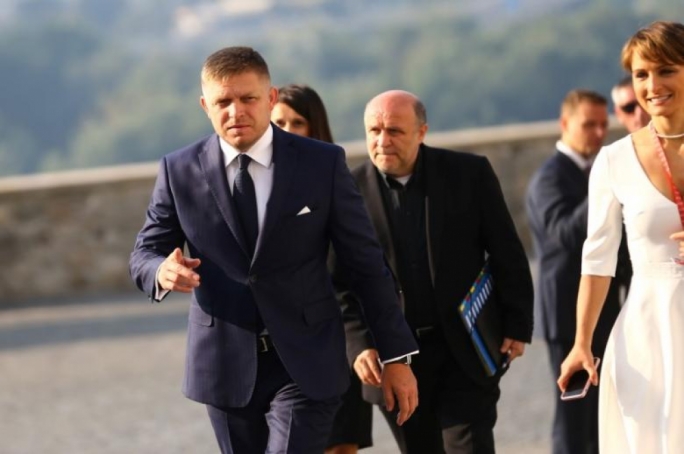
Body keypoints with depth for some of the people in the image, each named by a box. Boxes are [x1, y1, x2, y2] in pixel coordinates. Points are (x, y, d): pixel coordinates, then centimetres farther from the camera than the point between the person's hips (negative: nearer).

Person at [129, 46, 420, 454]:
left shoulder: (323, 164, -4)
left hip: (305, 364, -2)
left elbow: (367, 262, 0)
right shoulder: (180, 171, 0)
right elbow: (144, 254, 5)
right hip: (227, 367, 2)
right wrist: (163, 272, -21)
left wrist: (396, 356, -1)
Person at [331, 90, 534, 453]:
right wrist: (359, 344, -11)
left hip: (465, 351, -1)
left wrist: (516, 326, -1)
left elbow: (506, 253, 2)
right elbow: (341, 281, -1)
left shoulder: (470, 173, -2)